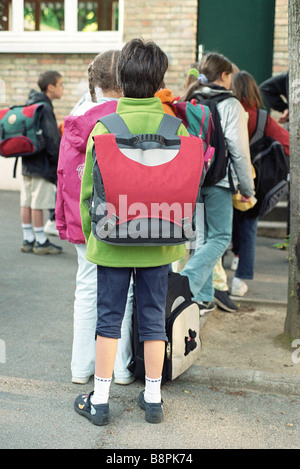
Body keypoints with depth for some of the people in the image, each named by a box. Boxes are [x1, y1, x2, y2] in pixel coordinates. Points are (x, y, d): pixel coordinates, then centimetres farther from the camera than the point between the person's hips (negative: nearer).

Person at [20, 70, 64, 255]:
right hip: (41, 164, -9)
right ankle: (41, 242, 6)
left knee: (27, 202, 11)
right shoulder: (44, 108, -16)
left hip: (27, 163, 9)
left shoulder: (30, 104, 14)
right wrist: (59, 162, -11)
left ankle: (28, 240, 18)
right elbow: (52, 138, -18)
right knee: (38, 204, -2)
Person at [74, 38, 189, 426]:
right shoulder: (175, 128, -5)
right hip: (159, 242, 2)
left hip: (113, 241, -1)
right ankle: (152, 398, 24)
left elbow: (88, 191, -5)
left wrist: (90, 235, 9)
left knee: (109, 319, 9)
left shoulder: (104, 127, -9)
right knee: (153, 318, 12)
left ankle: (99, 401, 19)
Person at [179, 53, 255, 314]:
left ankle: (204, 298, 17)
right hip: (218, 180, -6)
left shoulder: (188, 102, 8)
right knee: (220, 238, 3)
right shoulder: (230, 105, -7)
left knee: (204, 237, 14)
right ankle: (186, 282, -15)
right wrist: (247, 187, 1)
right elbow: (239, 151, -8)